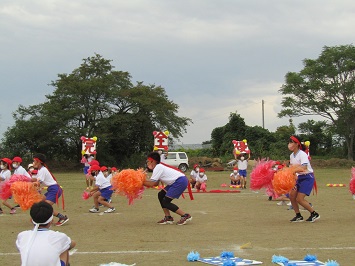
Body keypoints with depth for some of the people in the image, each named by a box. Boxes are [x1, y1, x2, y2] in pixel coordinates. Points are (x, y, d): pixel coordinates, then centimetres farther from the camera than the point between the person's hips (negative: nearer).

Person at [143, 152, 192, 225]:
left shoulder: (158, 167, -10)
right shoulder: (160, 166, 19)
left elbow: (151, 184, -12)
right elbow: (155, 183, 15)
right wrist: (143, 180, 12)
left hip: (180, 181, -10)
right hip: (177, 181, 10)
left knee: (165, 202, -8)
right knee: (161, 195, 14)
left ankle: (185, 216, -6)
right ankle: (168, 217, 12)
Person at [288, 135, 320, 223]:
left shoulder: (302, 154, -21)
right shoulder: (292, 156, 5)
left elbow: (304, 169, -32)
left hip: (308, 177, -8)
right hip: (299, 177, 8)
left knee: (299, 199, -14)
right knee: (292, 195, -1)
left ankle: (314, 214, 2)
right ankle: (298, 216, 13)